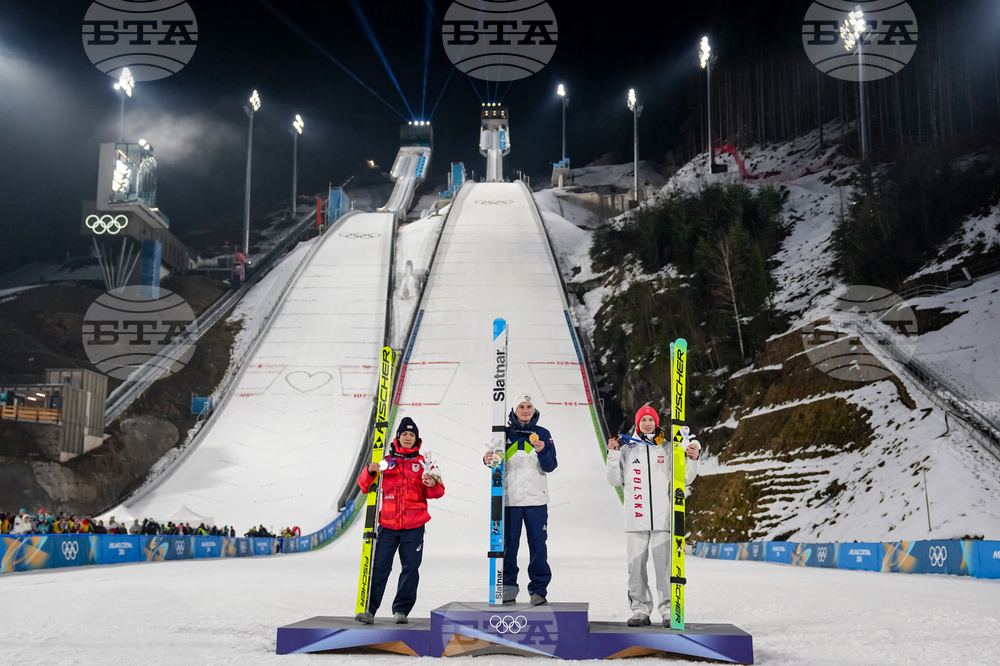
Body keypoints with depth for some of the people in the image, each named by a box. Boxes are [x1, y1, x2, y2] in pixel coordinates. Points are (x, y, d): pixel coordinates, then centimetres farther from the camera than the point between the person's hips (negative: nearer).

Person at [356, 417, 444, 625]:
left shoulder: (423, 464, 8)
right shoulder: (386, 462, 9)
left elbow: (437, 491, 3)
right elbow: (364, 486, 9)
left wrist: (433, 486, -20)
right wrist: (370, 472, -11)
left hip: (414, 526, 0)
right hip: (387, 525, 0)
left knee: (410, 568, 2)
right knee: (379, 567, -1)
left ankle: (401, 609, 12)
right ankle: (369, 609, 5)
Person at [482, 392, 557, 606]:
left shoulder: (543, 434, 6)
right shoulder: (505, 434, 6)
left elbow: (550, 466, 0)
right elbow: (496, 460, 1)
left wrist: (542, 451, -19)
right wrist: (489, 460, -22)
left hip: (536, 499, 0)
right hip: (509, 498, 0)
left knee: (538, 544, 0)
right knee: (508, 544, 3)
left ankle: (538, 589, 10)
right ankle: (508, 588, 14)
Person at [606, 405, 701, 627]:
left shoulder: (668, 448, 8)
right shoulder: (627, 448, 10)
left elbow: (683, 479, 8)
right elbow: (615, 480, 9)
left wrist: (693, 461, -8)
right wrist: (613, 455, -2)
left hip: (663, 517, -1)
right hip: (636, 517, 1)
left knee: (665, 565, -4)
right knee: (636, 565, 3)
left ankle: (669, 609, 2)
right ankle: (640, 609, 9)